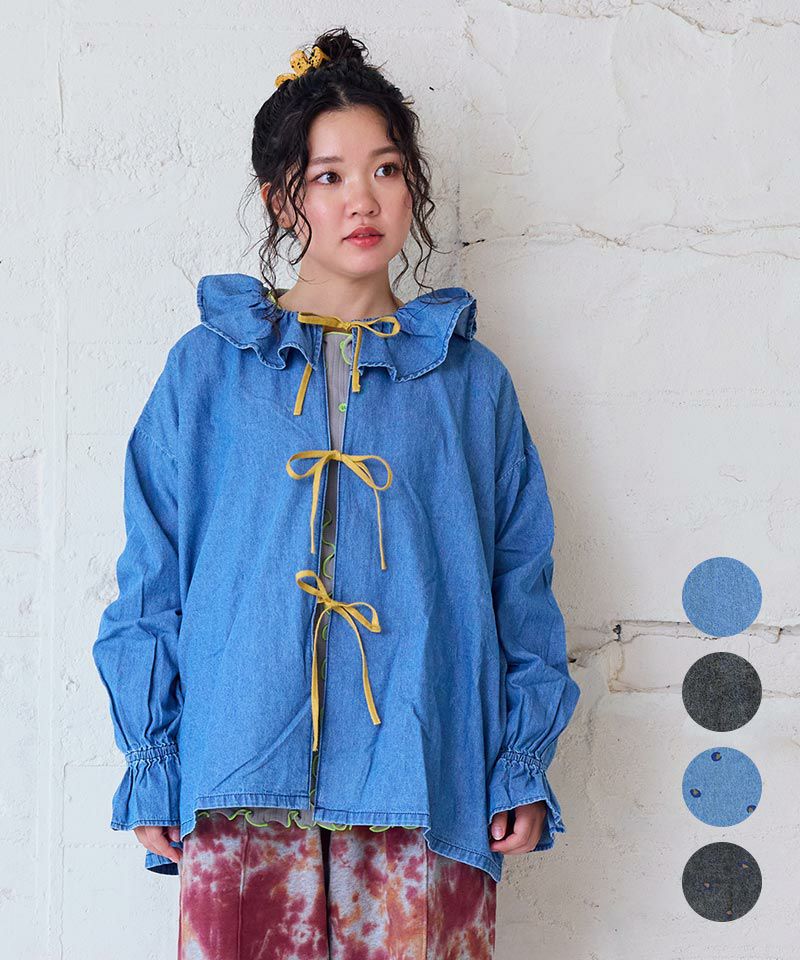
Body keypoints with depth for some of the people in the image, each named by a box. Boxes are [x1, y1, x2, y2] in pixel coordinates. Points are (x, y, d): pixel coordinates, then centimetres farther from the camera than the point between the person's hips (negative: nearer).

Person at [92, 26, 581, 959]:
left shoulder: (471, 380, 10)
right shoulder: (207, 368, 7)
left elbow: (521, 584, 11)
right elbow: (153, 572, 6)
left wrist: (524, 763, 4)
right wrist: (151, 761, 0)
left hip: (427, 785, 1)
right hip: (244, 784, 0)